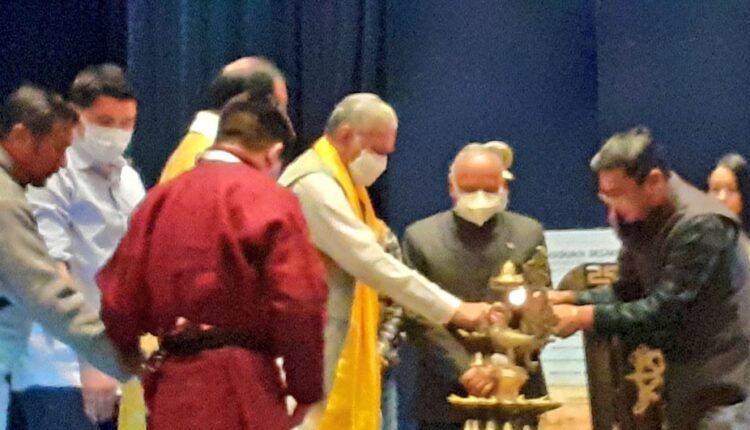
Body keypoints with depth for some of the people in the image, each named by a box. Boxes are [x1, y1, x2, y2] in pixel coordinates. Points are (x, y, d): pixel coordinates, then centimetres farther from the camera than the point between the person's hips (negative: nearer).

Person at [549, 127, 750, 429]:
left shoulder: (701, 224, -22)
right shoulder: (638, 220, 5)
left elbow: (663, 309, -25)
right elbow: (630, 292, 10)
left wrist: (583, 317, -23)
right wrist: (569, 299, -6)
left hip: (725, 383, -9)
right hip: (688, 378, 9)